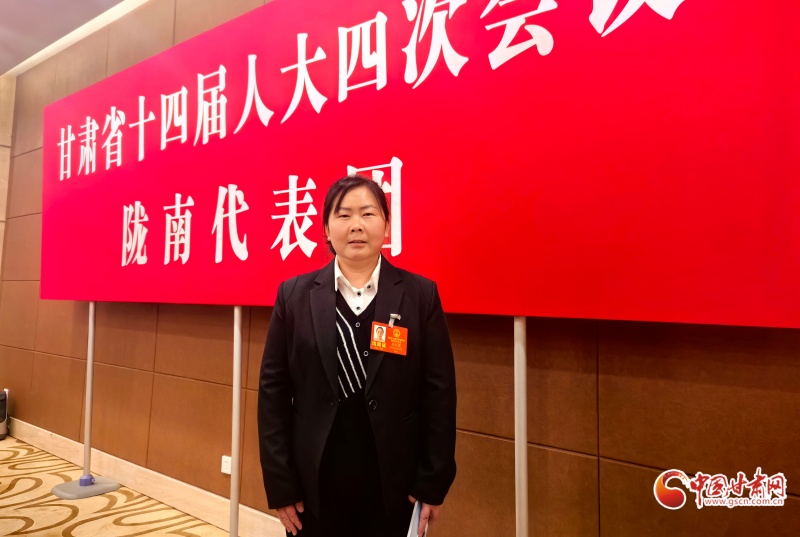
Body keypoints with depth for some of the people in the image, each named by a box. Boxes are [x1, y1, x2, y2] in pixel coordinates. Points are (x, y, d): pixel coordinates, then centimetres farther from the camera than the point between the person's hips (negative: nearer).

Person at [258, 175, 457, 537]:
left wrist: (434, 483, -4)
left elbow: (439, 392, -3)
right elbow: (273, 391, -1)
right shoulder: (294, 295, -1)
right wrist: (280, 484, -2)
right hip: (315, 484, 1)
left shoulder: (420, 294, -4)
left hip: (395, 485, 0)